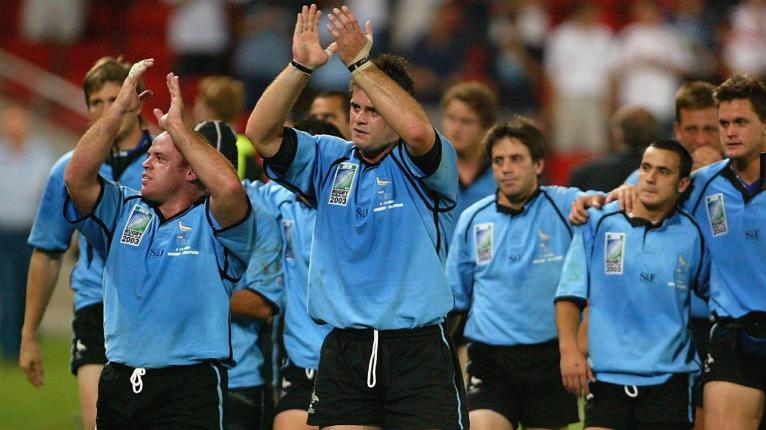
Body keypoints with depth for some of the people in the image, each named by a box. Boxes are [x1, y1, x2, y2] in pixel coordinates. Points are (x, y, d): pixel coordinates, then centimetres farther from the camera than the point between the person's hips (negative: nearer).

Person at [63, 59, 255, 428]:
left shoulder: (211, 222, -1)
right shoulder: (125, 212, 13)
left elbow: (229, 187, -23)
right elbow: (76, 178, -2)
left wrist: (176, 125, -14)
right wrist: (118, 111, -7)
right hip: (119, 382, 5)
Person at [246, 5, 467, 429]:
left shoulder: (418, 164, -2)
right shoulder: (330, 160, 10)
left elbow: (416, 129, -26)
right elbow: (261, 133, -3)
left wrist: (360, 62, -26)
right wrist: (300, 66, -16)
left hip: (418, 350, -4)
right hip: (343, 350, 4)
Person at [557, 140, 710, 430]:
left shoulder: (692, 235, 2)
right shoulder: (597, 223, 1)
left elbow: (712, 292, 17)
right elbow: (570, 293, 3)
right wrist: (569, 348, -8)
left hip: (669, 381, 0)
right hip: (605, 377, 0)